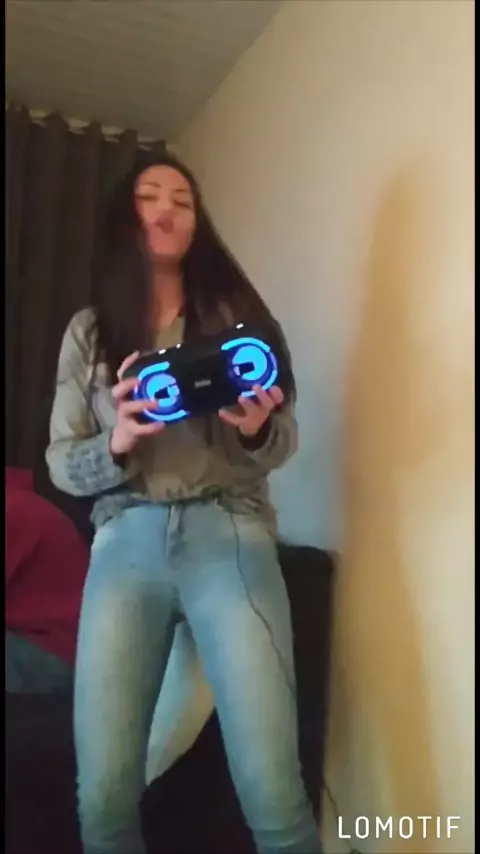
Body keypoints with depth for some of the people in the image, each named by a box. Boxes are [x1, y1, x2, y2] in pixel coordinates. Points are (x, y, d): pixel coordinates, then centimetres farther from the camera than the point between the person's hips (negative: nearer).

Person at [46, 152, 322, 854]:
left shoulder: (235, 312, 9)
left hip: (229, 538, -1)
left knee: (273, 794, -8)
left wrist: (258, 431, -14)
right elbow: (60, 465, 9)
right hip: (125, 545, 1)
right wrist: (116, 444, -12)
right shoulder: (88, 331, 12)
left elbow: (282, 444, 8)